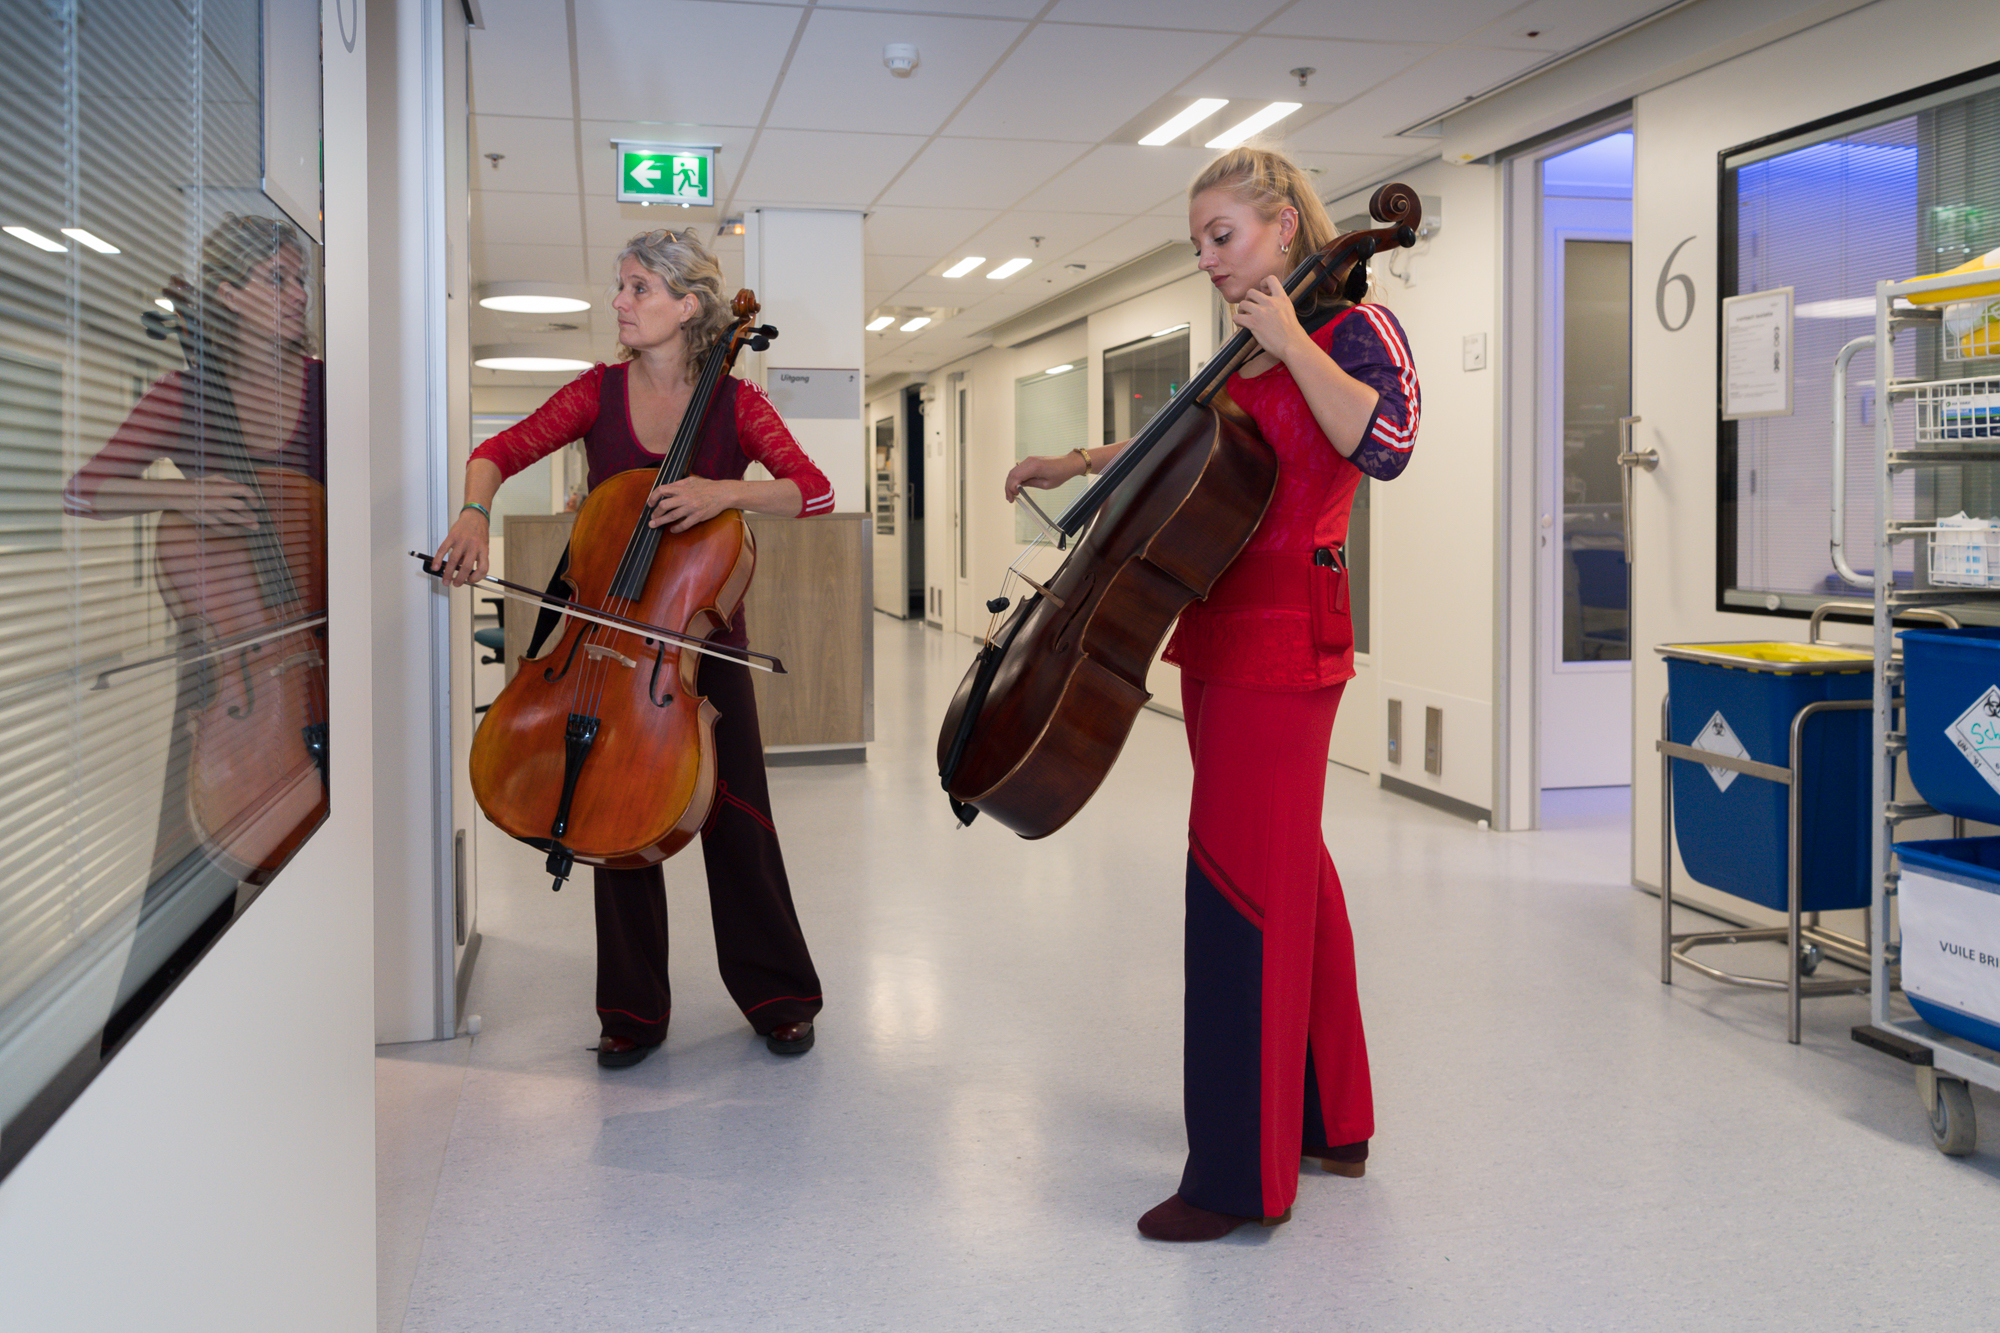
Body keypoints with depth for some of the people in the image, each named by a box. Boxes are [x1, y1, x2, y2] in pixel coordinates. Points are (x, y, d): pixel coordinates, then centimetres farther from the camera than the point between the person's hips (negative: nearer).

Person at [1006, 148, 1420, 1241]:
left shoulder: (1352, 326, -5)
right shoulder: (1248, 356, 18)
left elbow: (1385, 442, -25)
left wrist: (1292, 343, -19)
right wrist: (1083, 462, 29)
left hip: (1281, 641, -9)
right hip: (1224, 637, 9)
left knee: (1243, 885, -9)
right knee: (1291, 875, 15)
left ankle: (1242, 1176, -2)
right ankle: (1330, 1121, 28)